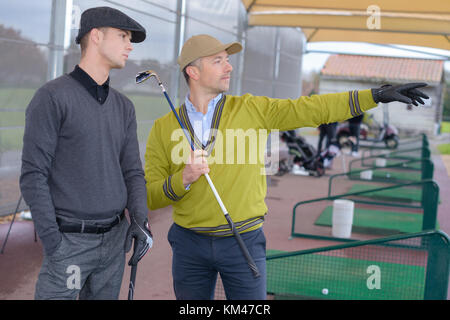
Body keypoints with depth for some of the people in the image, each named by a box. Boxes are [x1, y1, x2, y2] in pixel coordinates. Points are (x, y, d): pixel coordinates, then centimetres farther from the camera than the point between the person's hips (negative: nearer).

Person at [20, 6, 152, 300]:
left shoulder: (123, 107, 10)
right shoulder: (52, 97, -10)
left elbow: (132, 172, 10)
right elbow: (33, 175, -12)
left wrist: (140, 220, -7)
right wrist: (52, 241, -16)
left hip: (115, 239, 6)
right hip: (70, 240, -6)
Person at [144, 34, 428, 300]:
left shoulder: (252, 110, 0)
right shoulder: (163, 128, 1)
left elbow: (313, 109, -3)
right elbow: (150, 197, -1)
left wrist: (376, 95, -8)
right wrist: (183, 179, -20)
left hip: (243, 242, 0)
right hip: (190, 244, 1)